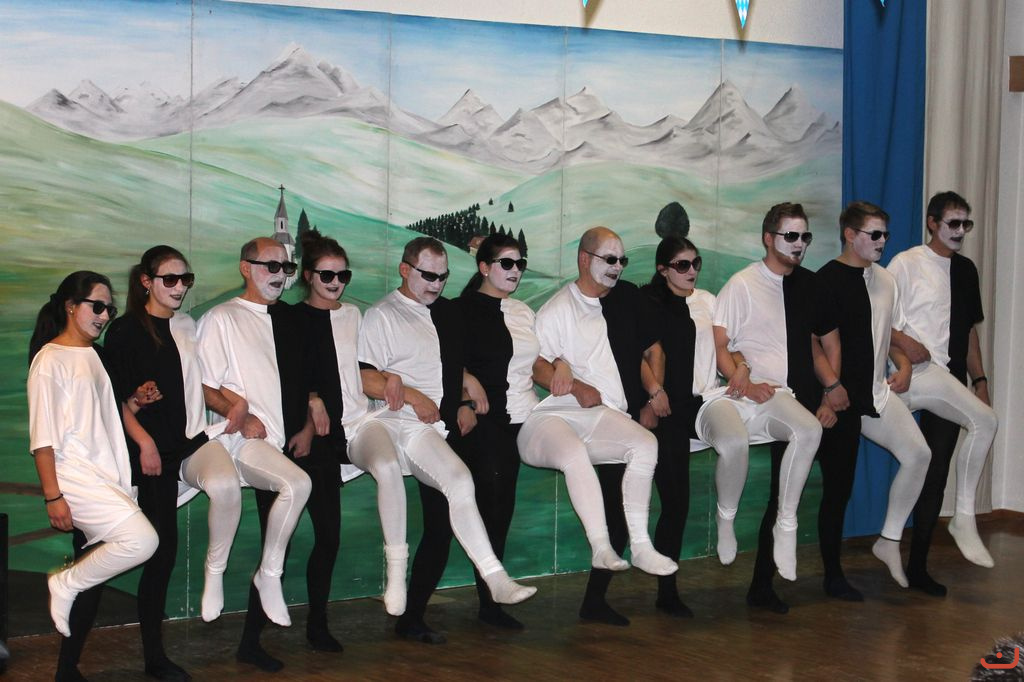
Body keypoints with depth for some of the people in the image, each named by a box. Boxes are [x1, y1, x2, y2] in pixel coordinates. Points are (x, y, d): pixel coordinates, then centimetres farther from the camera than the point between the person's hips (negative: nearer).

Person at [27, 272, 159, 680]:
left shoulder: (94, 355, 18)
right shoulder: (51, 359, -7)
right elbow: (42, 436, -12)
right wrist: (52, 495, -16)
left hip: (106, 476, 8)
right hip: (74, 477, -8)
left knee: (94, 577, 7)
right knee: (142, 540, -24)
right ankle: (65, 584, -4)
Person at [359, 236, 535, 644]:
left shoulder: (447, 313, 22)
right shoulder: (383, 315, 2)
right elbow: (365, 379, -6)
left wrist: (466, 404, 13)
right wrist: (411, 395, -17)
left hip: (445, 428, 7)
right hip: (405, 425, -7)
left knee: (441, 525, 3)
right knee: (459, 478, -31)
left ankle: (412, 618, 11)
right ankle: (495, 579, -35)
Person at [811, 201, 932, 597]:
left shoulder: (885, 280, 13)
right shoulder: (827, 281, -10)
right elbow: (828, 342, -13)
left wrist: (902, 364, 6)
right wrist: (832, 389, -15)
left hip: (877, 391, 7)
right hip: (840, 399, -6)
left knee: (918, 454, -12)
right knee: (838, 486, 0)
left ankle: (889, 540, 5)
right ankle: (833, 576, 12)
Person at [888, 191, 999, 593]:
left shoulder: (965, 270, 17)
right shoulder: (907, 264, -1)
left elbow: (969, 331, 21)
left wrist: (980, 380, 13)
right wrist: (904, 342, -21)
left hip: (952, 381, 6)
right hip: (918, 374, -6)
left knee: (936, 476, 5)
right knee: (985, 421, -27)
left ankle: (918, 567, 10)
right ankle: (964, 518, -15)